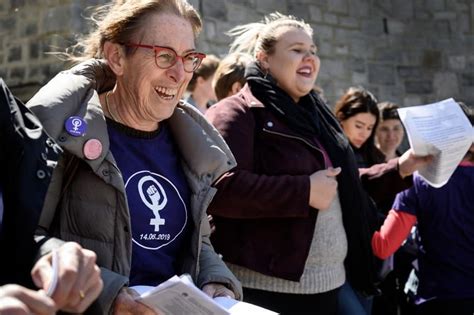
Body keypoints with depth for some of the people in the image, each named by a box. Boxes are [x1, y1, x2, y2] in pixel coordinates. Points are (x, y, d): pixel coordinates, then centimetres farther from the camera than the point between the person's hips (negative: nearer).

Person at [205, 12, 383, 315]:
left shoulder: (316, 114, 17)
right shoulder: (238, 112, -9)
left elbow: (345, 185, 27)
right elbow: (220, 188, -25)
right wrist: (305, 191, -21)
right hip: (265, 287, -8)